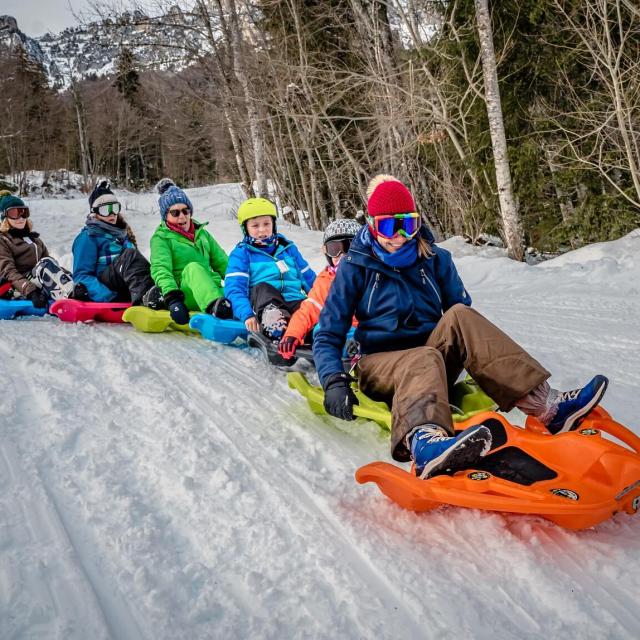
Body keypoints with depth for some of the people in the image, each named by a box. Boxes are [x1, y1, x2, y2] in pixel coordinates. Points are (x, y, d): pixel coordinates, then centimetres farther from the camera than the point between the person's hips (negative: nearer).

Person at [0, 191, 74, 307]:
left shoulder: (34, 238, 27)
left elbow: (51, 267, 16)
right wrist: (30, 291, -25)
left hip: (40, 285, 6)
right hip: (16, 288, -6)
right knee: (46, 263, -31)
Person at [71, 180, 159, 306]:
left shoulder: (123, 233, 27)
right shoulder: (88, 237, 6)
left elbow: (136, 266, 25)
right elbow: (82, 276, -3)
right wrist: (110, 298, -21)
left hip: (126, 292, 6)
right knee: (129, 255, -30)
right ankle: (146, 295, -59)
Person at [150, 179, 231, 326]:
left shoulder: (202, 234, 26)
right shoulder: (161, 238, 9)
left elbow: (222, 263, 24)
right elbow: (160, 269, -8)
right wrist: (172, 299, -26)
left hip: (213, 290, 5)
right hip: (184, 294, -5)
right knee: (193, 267, -37)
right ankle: (216, 308, -63)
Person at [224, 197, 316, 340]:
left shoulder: (288, 248, 23)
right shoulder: (241, 254, 9)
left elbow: (309, 280, 26)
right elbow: (234, 289, -5)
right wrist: (247, 315, -23)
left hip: (294, 302, 3)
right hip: (262, 306, -3)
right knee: (262, 288, -35)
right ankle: (275, 328, -62)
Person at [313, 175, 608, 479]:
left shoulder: (435, 259, 7)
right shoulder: (355, 267, -1)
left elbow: (464, 322, 9)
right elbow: (328, 336, -2)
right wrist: (334, 381, -21)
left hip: (435, 357, 3)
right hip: (381, 364, -3)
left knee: (460, 316, -27)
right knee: (424, 359, -38)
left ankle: (544, 403, -40)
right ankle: (423, 442, -74)